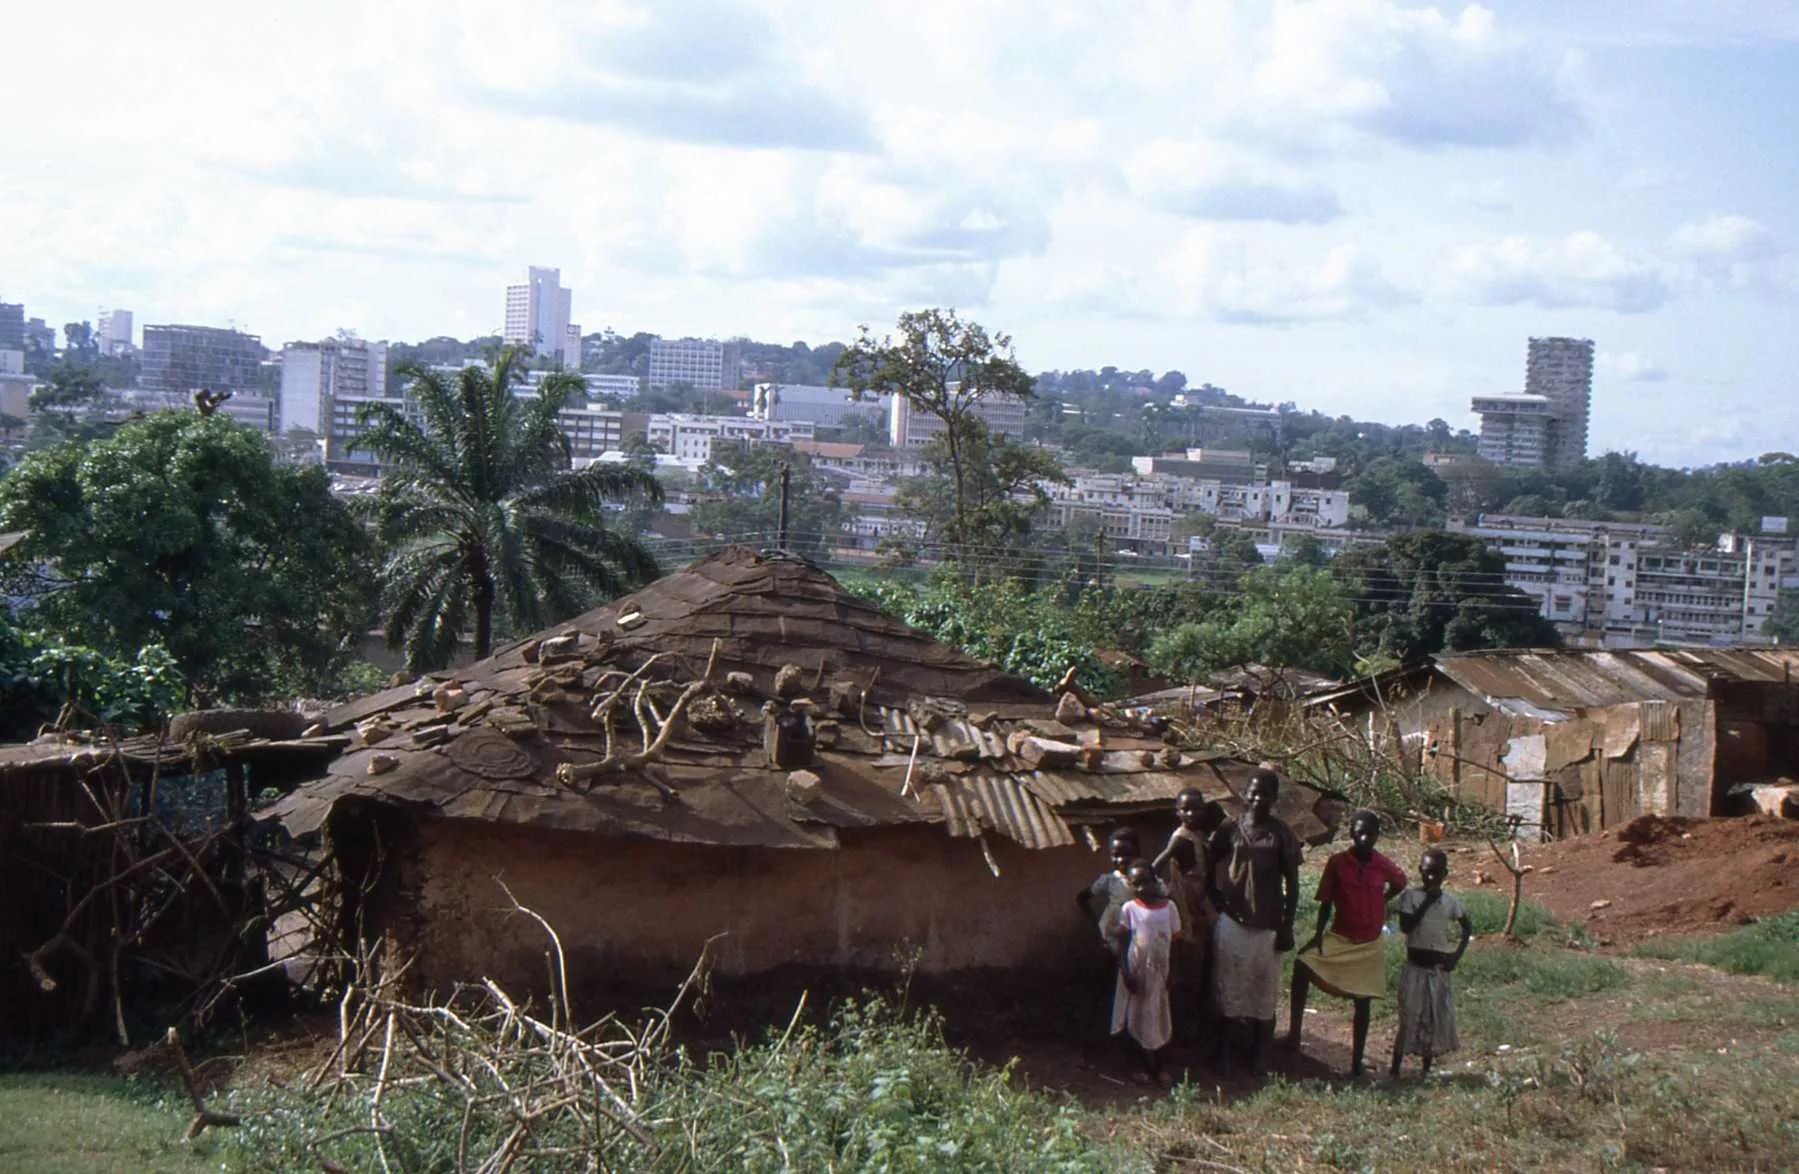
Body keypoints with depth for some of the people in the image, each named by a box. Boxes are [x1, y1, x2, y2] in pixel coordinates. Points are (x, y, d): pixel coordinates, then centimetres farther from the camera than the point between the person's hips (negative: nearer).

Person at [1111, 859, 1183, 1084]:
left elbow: (1173, 943, 2)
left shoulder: (1169, 907, -3)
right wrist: (1125, 973, -15)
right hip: (1135, 974, -1)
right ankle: (1146, 1067, 18)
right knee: (1133, 1023, 3)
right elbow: (1121, 943, -6)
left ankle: (1157, 1068, 24)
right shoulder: (1129, 909, -6)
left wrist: (1171, 974, -3)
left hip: (1158, 973, 1)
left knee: (1158, 1022, 10)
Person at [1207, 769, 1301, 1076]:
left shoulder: (1281, 834, -3)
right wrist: (1217, 899, -1)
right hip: (1233, 921, 1)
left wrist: (1287, 926, -4)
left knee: (1265, 990, 6)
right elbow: (1210, 866, 11)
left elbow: (1292, 883, 0)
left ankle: (1259, 1056, 18)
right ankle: (1224, 1051, 17)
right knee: (1229, 985, 6)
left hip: (1267, 924, -1)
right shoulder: (1229, 829, 0)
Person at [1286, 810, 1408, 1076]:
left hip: (1369, 945, 1)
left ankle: (1357, 1062, 15)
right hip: (1338, 937, -1)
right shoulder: (1337, 863, -7)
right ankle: (1294, 1034, -19)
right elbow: (1325, 902, -1)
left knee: (1363, 1002, 5)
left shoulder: (1384, 866, -4)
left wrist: (1380, 900, 5)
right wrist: (1319, 934, -10)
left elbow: (1400, 883, 18)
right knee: (1303, 963, -24)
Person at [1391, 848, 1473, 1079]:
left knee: (1437, 1018, 5)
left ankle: (1427, 1069, 16)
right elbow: (1405, 927, -17)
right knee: (1409, 1016, -6)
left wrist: (1457, 955, 3)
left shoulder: (1450, 902, 3)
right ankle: (1395, 1068, 0)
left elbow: (1467, 928, 14)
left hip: (1439, 968, 3)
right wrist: (1426, 903, -19)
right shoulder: (1411, 896, -5)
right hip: (1415, 966, -3)